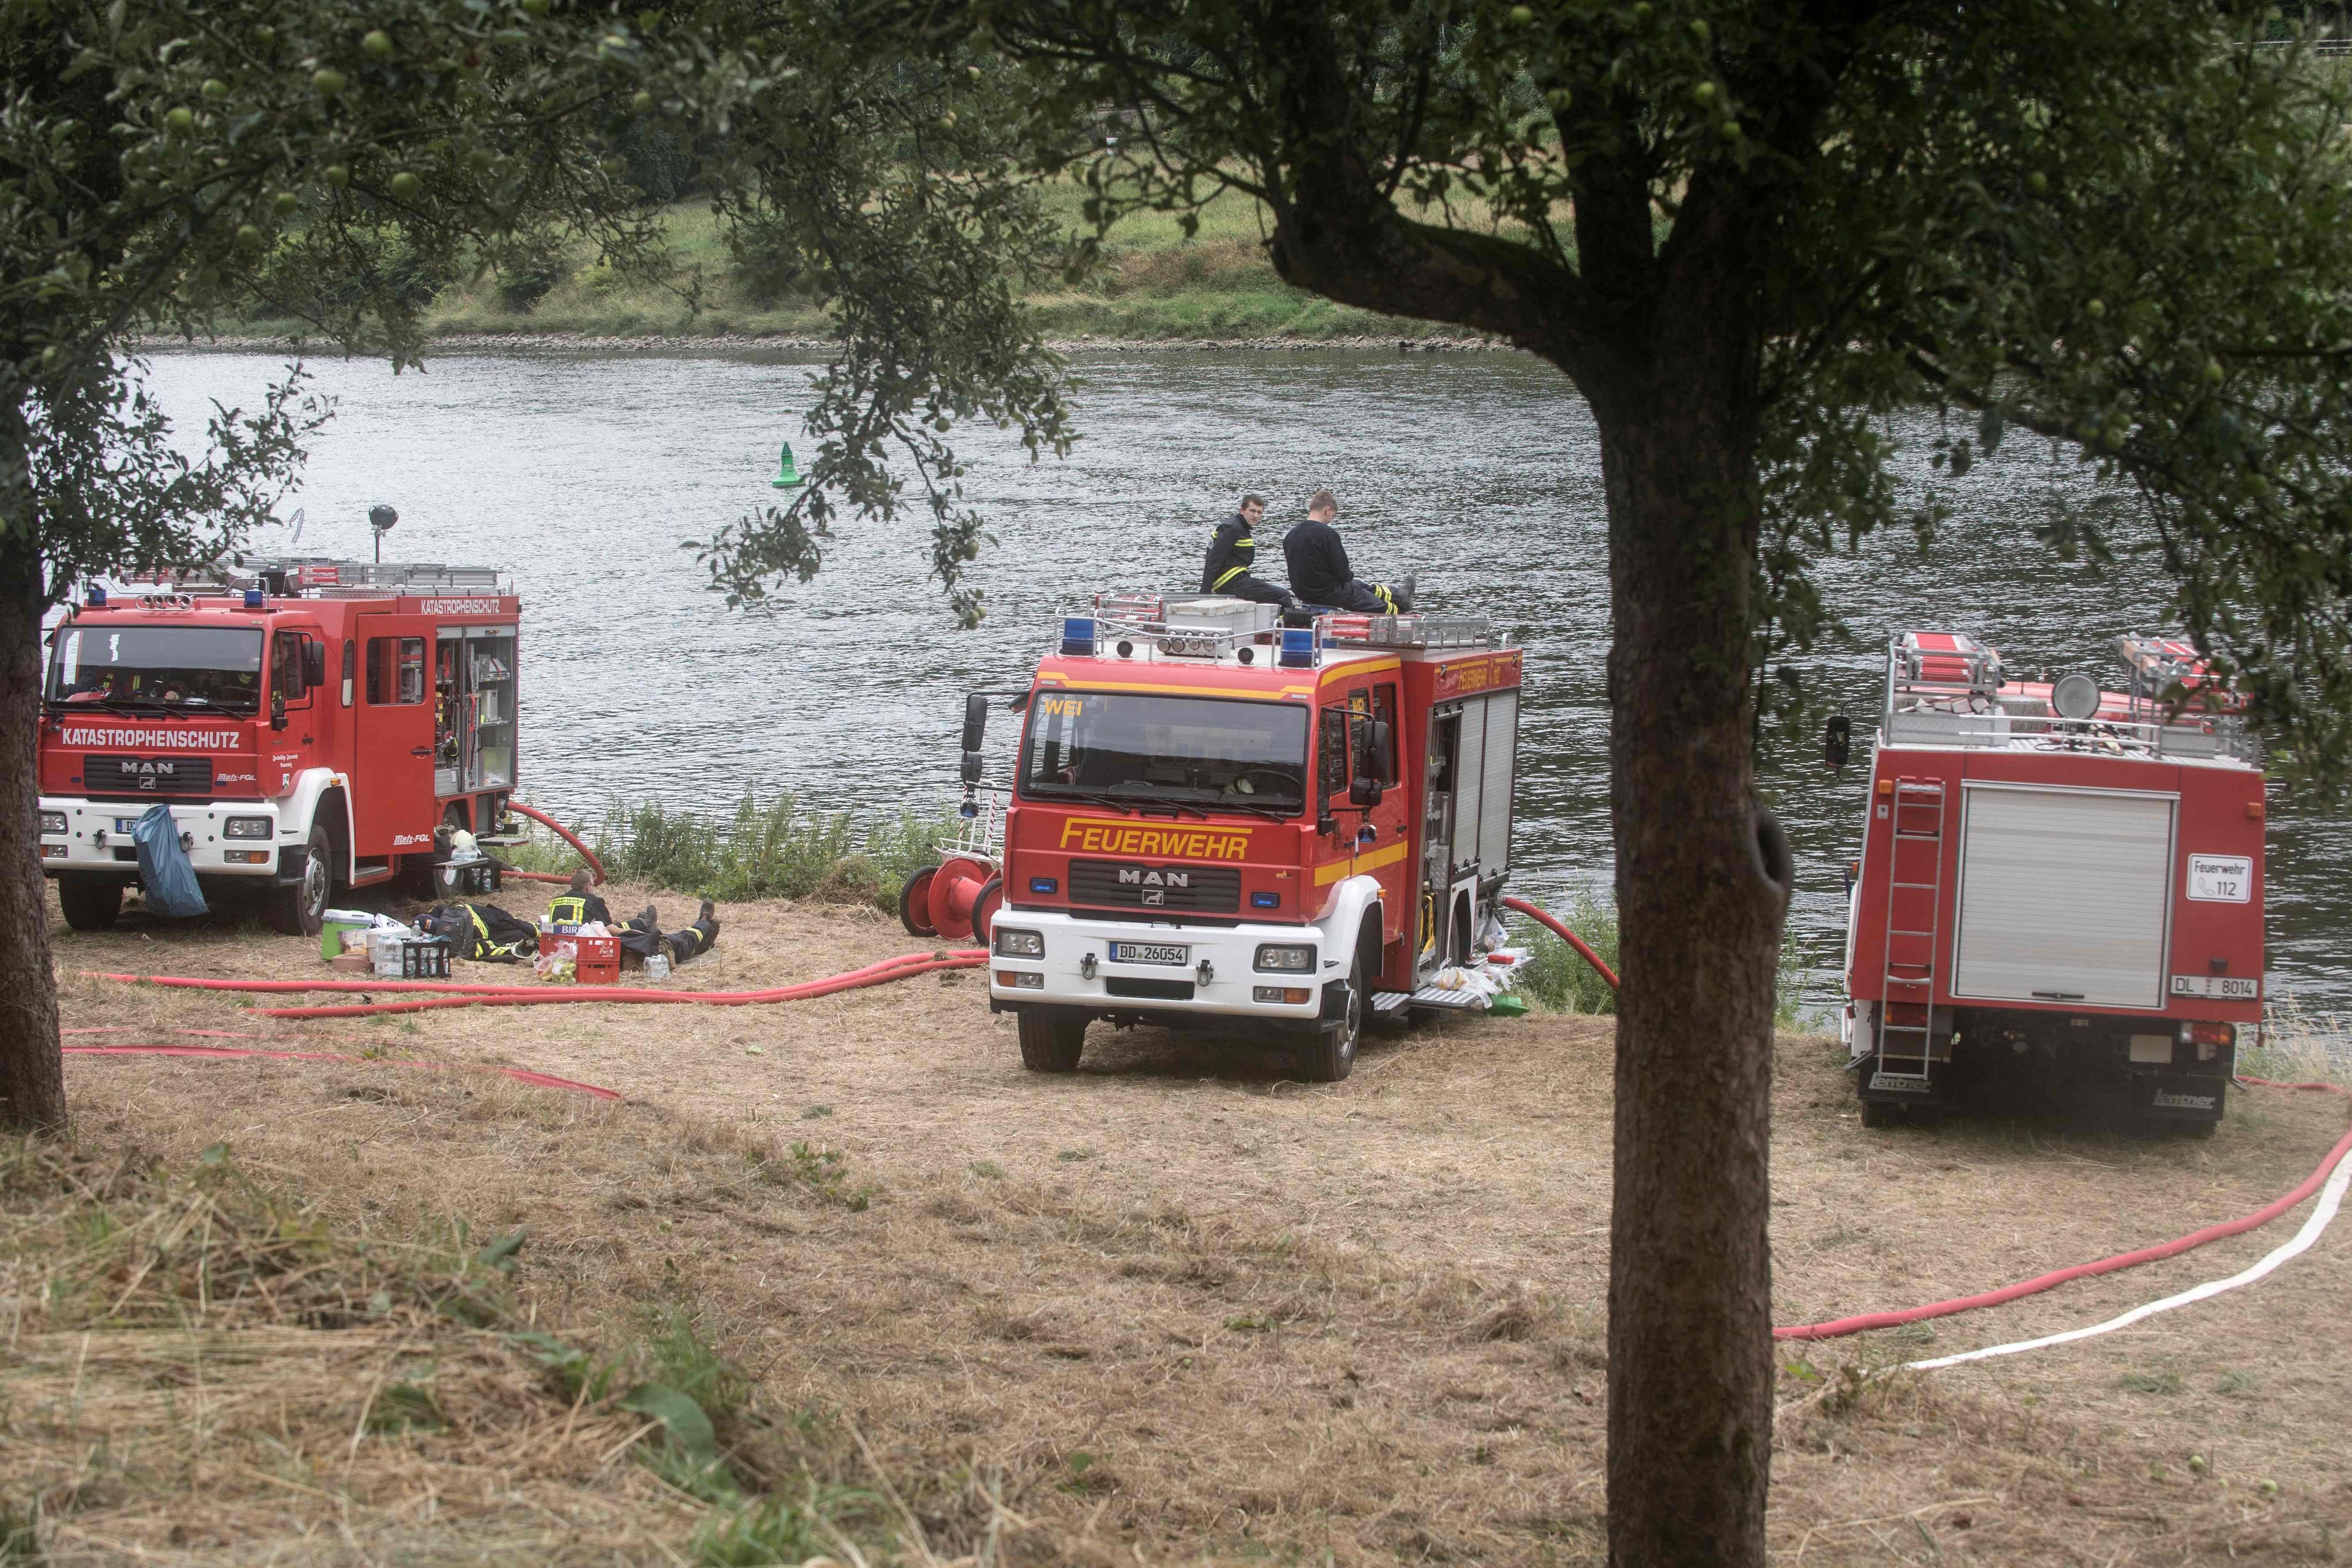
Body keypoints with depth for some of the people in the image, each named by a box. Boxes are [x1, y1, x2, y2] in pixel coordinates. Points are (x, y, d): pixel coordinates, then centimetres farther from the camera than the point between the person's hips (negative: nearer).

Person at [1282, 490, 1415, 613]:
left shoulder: (1291, 536, 0)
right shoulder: (1328, 534, -23)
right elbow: (1343, 574, -21)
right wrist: (1350, 574, 4)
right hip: (1330, 593, -9)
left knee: (1363, 587, 33)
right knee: (1382, 608, 15)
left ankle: (1399, 595, 53)